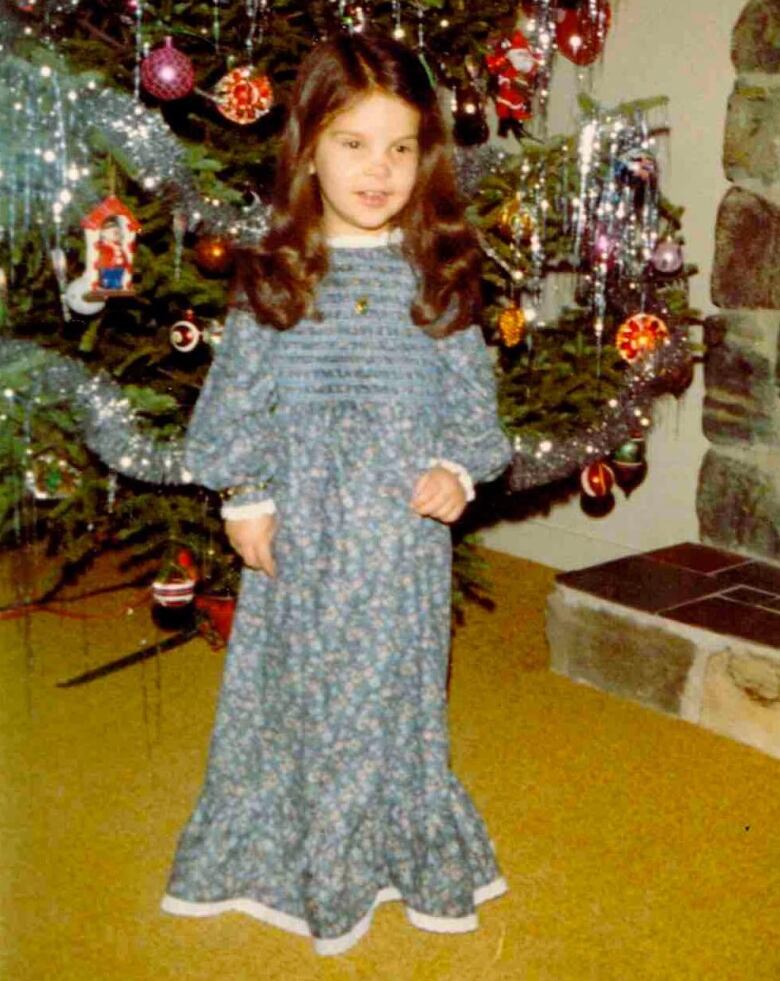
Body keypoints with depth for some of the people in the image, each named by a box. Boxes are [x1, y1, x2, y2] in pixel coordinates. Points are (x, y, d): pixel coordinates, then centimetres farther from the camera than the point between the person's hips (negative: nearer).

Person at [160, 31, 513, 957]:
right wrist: (243, 497, -1)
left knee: (395, 682, 10)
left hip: (403, 524, 0)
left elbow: (471, 394, 4)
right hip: (302, 524, 0)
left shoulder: (440, 274, -1)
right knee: (296, 681, 12)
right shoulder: (273, 275, -2)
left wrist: (460, 472, -11)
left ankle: (409, 848, 32)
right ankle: (290, 850, 33)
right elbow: (237, 393, 2)